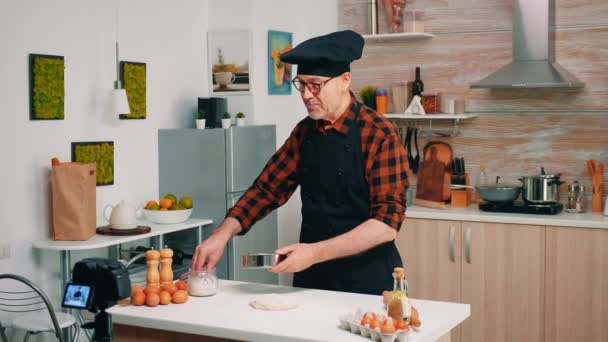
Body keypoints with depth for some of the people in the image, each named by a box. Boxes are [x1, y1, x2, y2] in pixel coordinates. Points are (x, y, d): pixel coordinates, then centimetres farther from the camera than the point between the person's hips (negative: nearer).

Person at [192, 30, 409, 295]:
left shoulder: (379, 135, -15)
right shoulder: (304, 132, 4)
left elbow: (387, 222, -20)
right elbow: (268, 187, 5)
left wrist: (315, 253, -26)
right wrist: (223, 233, -10)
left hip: (366, 283, -5)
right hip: (310, 278, 6)